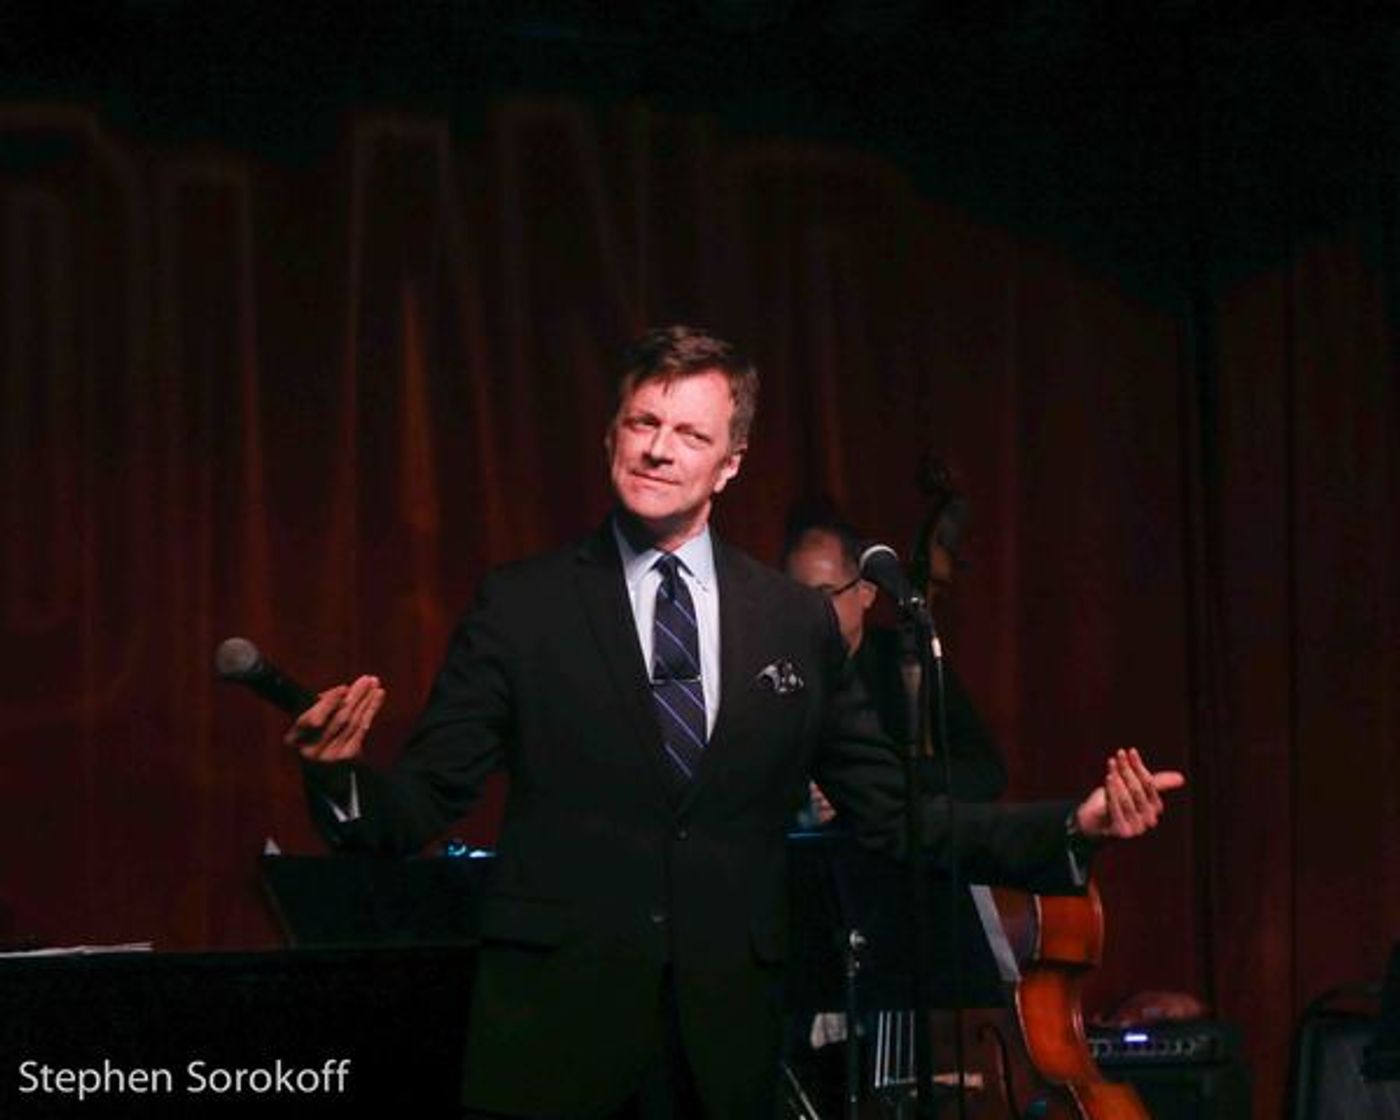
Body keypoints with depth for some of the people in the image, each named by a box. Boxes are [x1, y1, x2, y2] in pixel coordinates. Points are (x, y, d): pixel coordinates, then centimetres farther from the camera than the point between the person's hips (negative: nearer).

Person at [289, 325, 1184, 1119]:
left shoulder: (798, 623, 9)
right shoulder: (521, 607, 1)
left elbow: (892, 817, 11)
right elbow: (422, 807, -3)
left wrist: (1072, 829, -1)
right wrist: (344, 781, -26)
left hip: (727, 1044, 2)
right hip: (553, 1030, -2)